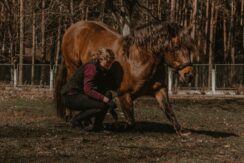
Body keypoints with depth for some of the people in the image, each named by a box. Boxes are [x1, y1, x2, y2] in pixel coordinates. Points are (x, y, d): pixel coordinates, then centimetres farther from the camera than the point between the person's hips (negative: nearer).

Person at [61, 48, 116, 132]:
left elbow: (102, 88, 8)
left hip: (81, 94, 9)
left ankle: (97, 126, -2)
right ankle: (76, 120, -7)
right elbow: (88, 90, -27)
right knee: (102, 105, -22)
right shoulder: (91, 67, -21)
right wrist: (104, 98, -32)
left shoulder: (102, 69, 7)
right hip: (71, 97, -9)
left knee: (107, 94, -5)